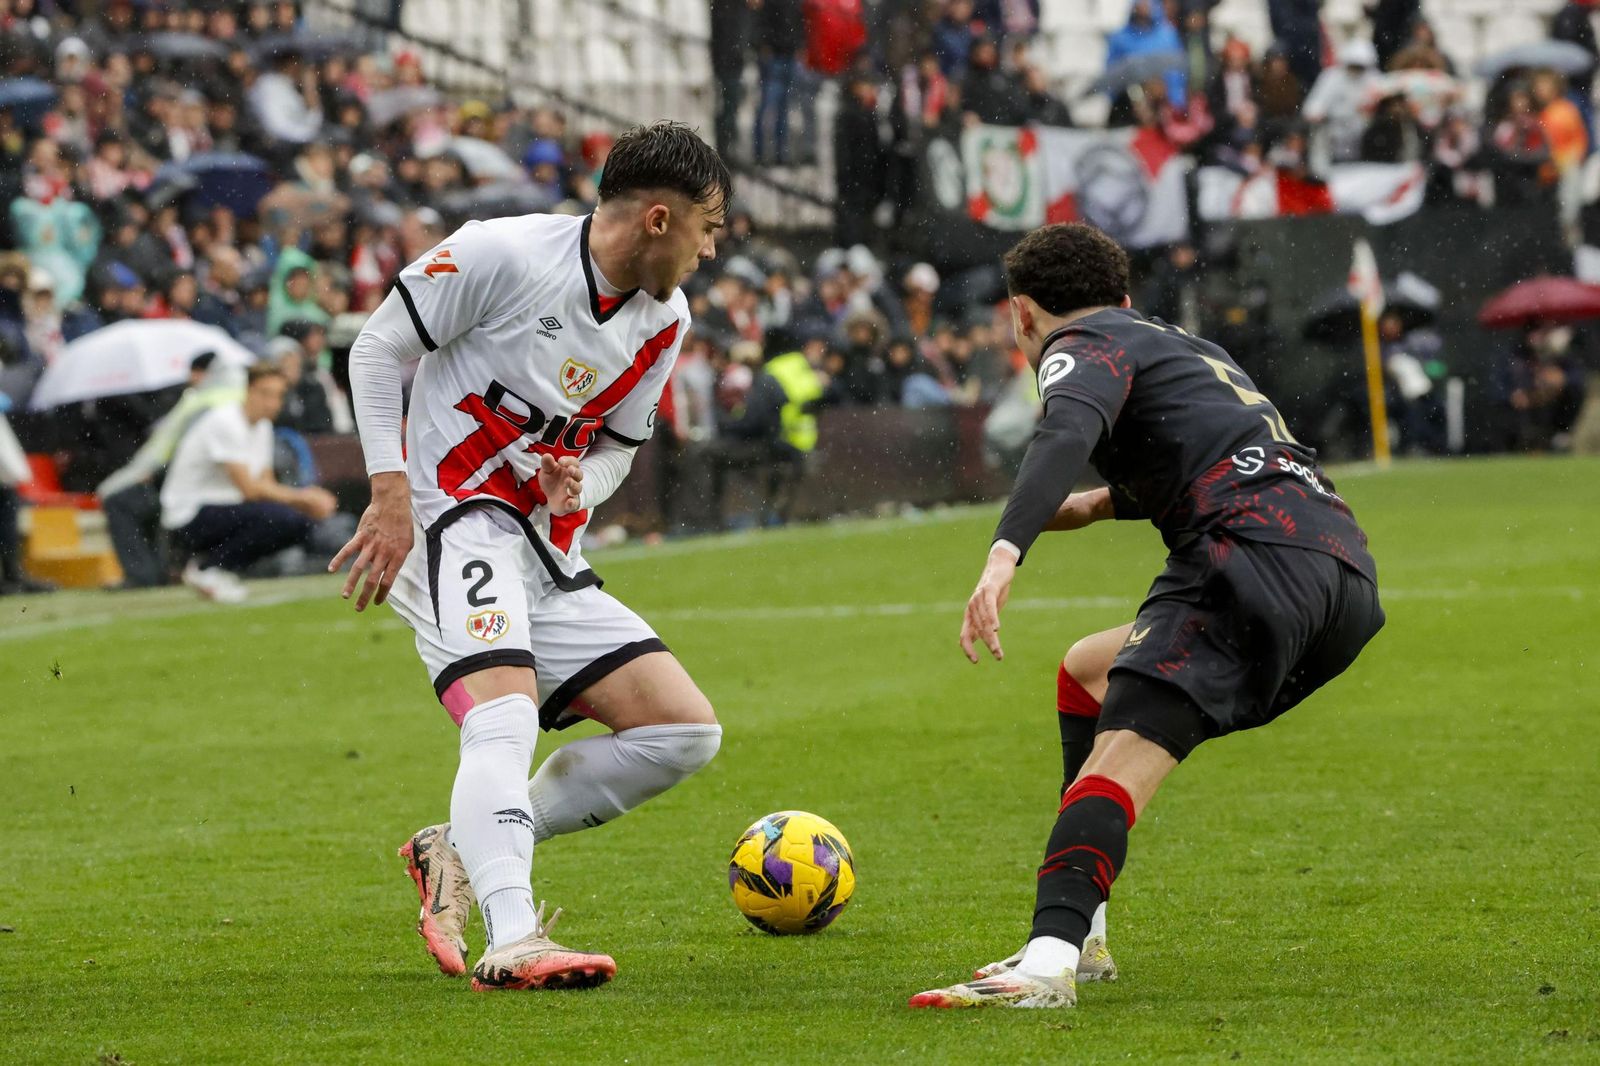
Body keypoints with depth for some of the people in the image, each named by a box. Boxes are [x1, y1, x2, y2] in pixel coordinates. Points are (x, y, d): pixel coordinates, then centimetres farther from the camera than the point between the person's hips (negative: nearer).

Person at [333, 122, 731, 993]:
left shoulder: (664, 320, 7)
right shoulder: (502, 253, -13)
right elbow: (376, 349, -6)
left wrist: (580, 483, -6)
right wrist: (391, 495, -13)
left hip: (551, 560, 8)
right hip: (455, 524, -8)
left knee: (686, 731, -1)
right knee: (505, 717, -30)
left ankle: (462, 847, 3)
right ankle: (512, 943, -40)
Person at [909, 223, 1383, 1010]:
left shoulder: (1085, 347, 7)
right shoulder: (1186, 347, 33)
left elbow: (1067, 434, -17)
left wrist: (1005, 554, -29)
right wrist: (1103, 503, 59)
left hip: (1258, 556, -8)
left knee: (1121, 758, -21)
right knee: (1086, 672, 25)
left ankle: (1050, 958, -45)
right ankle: (1081, 937, 20)